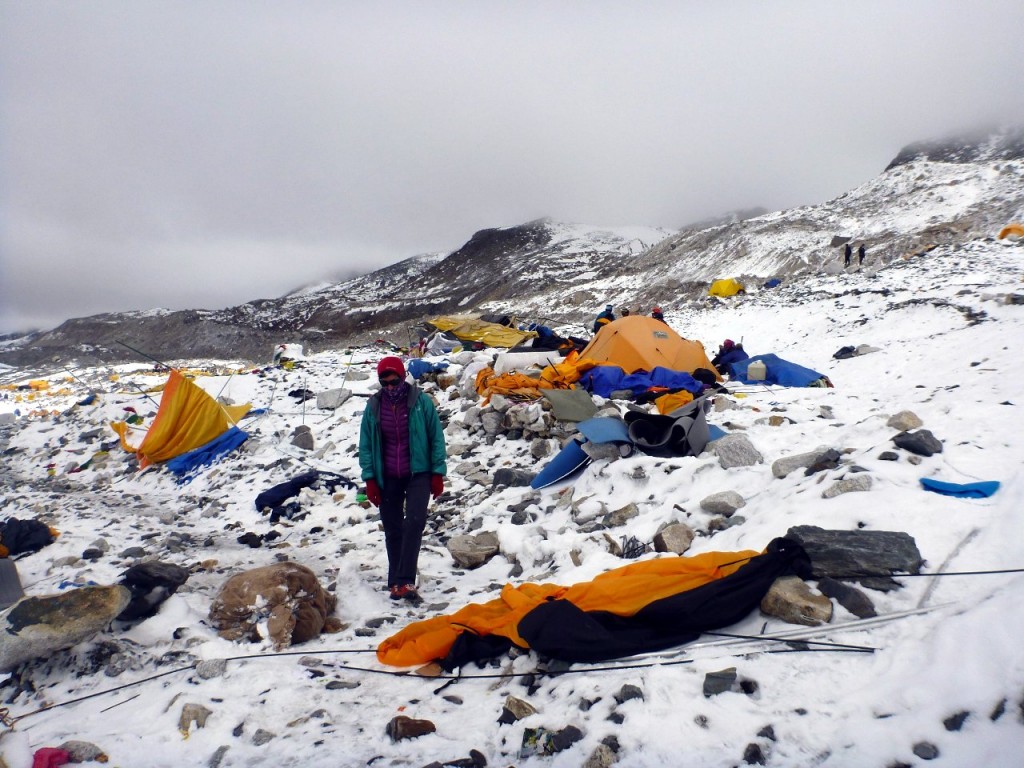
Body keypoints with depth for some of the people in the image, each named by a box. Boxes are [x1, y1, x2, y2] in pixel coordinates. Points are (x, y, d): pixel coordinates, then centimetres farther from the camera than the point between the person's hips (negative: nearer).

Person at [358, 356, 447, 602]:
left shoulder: (421, 401, -9)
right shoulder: (373, 406, -3)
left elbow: (436, 438, -4)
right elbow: (366, 444, 2)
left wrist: (438, 473, -5)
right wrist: (370, 480, -2)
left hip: (418, 473, -2)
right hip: (387, 478, 2)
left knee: (414, 522, -17)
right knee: (393, 530, 9)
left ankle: (405, 581, -14)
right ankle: (395, 582, 20)